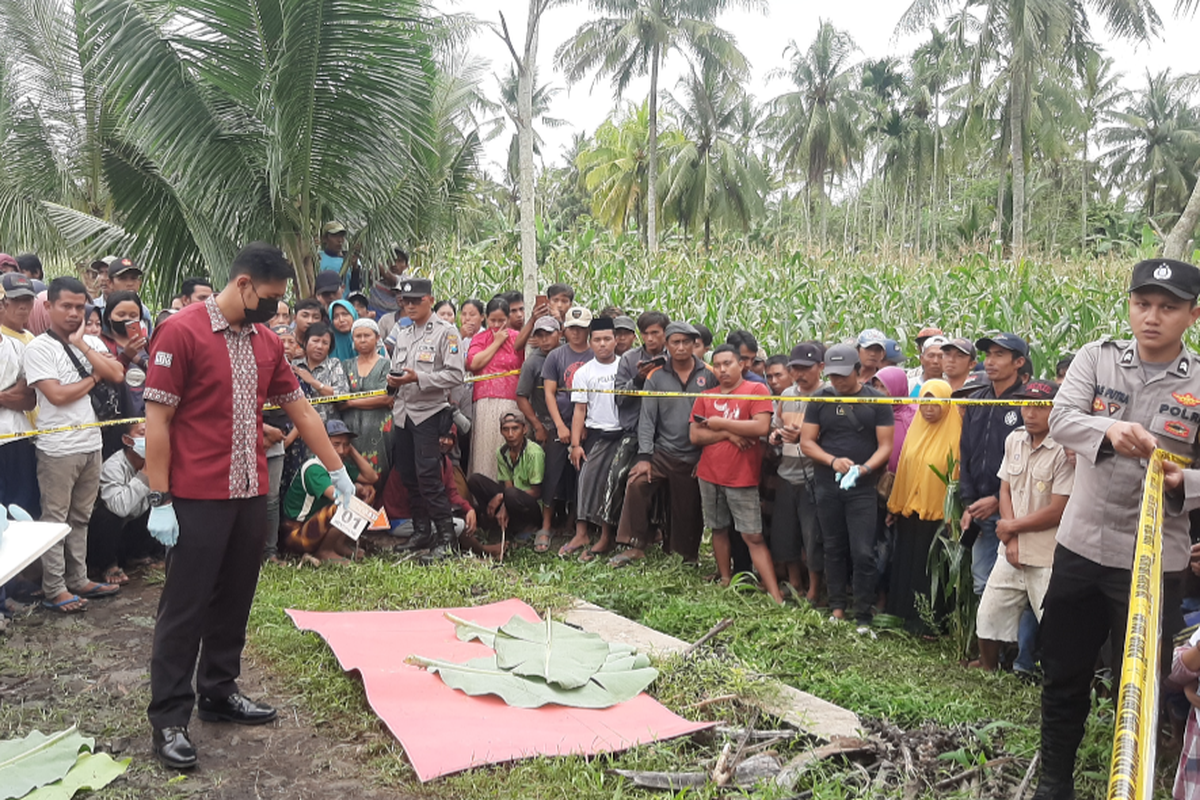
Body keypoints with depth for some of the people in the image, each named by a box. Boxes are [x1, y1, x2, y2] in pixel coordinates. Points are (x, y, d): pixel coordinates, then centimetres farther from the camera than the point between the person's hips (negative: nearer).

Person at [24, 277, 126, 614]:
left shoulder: (92, 343, 9)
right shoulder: (39, 348, -8)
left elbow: (117, 375, -5)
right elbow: (57, 395, -17)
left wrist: (82, 346, -7)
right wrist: (92, 379, -4)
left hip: (91, 444, 6)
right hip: (58, 449, -6)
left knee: (80, 518, 15)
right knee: (55, 520, 3)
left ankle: (78, 580, 24)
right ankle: (54, 590, 10)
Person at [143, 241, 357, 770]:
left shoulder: (266, 343, 10)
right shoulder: (182, 332, -10)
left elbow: (301, 410, 15)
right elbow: (157, 419, -11)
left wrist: (338, 472, 16)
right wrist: (159, 500, -14)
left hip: (250, 495, 7)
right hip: (197, 498, -6)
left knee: (234, 599, 15)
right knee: (185, 607, 1)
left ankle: (219, 692, 30)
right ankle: (169, 719, 12)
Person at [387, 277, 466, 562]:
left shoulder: (446, 332, -3)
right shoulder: (402, 335, 19)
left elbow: (455, 375, -12)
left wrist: (418, 378, -20)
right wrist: (393, 380, 1)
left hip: (429, 412, -7)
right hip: (402, 413, 7)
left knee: (428, 476, -12)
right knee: (408, 475, 10)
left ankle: (447, 538, -6)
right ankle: (421, 531, 22)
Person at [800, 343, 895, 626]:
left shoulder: (877, 401, -2)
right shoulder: (819, 399, 3)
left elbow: (885, 445, -3)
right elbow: (806, 442, 2)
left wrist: (865, 468, -21)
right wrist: (833, 460, -15)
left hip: (863, 488, -2)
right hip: (827, 486, 3)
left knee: (862, 553, -6)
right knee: (833, 549, 12)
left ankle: (862, 616, 4)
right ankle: (836, 608, 23)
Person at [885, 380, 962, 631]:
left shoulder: (953, 433, -10)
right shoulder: (915, 429, 8)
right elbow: (903, 467, 10)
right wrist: (895, 505, 10)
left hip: (937, 513, -6)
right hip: (909, 510, 6)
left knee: (929, 568, 3)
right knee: (906, 562, 12)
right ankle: (906, 613, 25)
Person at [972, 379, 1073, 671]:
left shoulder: (1064, 450, -15)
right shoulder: (1014, 440, 6)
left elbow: (1057, 511, -16)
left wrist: (1013, 526, -4)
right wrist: (1011, 539, -2)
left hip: (1048, 559, -6)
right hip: (1012, 551, 7)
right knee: (988, 618, 14)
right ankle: (987, 669, 35)